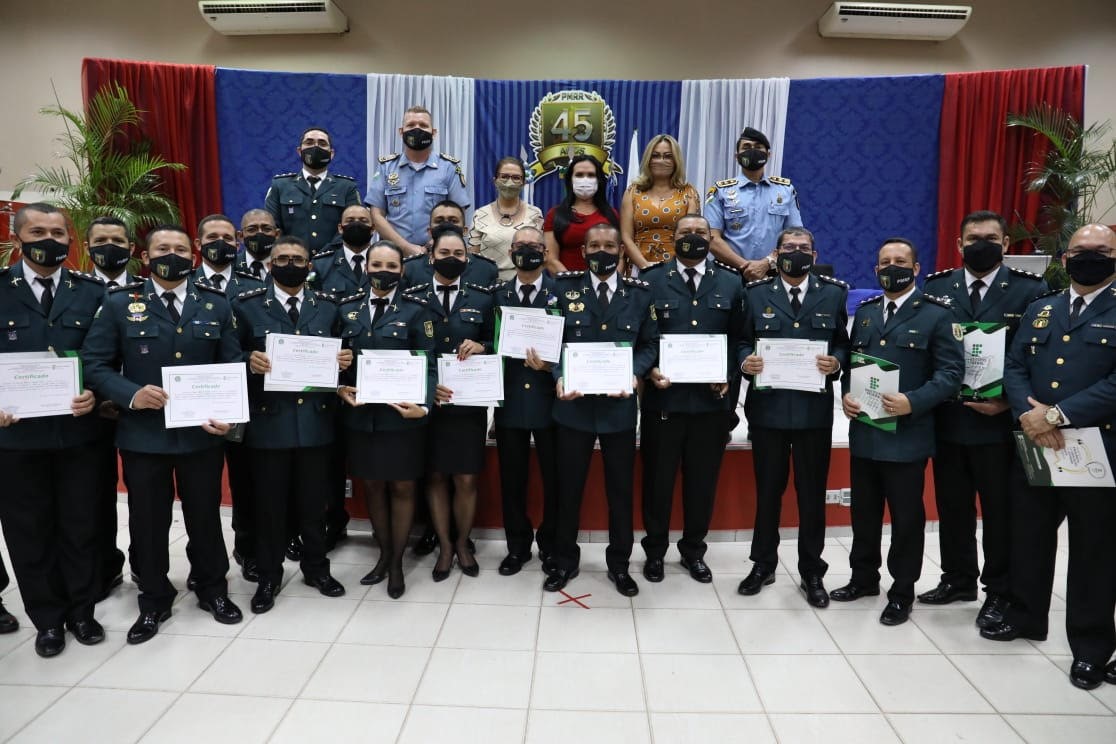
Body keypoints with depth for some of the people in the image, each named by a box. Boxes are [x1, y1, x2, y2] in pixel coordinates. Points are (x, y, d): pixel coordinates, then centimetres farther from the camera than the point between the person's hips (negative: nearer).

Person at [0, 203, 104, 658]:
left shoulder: (92, 292, 3)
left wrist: (96, 393, -16)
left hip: (78, 429, 0)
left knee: (80, 526, 11)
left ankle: (81, 611, 28)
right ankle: (47, 619, 27)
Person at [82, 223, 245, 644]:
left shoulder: (215, 305, 4)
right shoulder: (120, 304, 1)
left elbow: (233, 366, 3)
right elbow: (94, 364, -1)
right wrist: (130, 395, -18)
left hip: (202, 432, 1)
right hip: (142, 434, 0)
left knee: (205, 517, 13)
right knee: (148, 522, 12)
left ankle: (212, 590, 32)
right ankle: (154, 601, 30)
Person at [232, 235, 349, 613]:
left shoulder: (328, 305, 8)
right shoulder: (247, 305, 0)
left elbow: (338, 354, 12)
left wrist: (344, 360, -10)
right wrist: (250, 361, -21)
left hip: (315, 418, 2)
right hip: (268, 419, -2)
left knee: (313, 500, 14)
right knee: (269, 503, 9)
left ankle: (316, 568, 31)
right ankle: (269, 576, 26)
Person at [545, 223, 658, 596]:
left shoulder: (640, 292, 4)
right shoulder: (564, 286, 1)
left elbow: (650, 344, 5)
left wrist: (635, 373, -14)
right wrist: (559, 377, -17)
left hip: (619, 405, 1)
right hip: (574, 404, -1)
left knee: (621, 488, 12)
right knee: (569, 487, 11)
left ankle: (619, 563, 30)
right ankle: (564, 560, 29)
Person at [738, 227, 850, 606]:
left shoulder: (834, 293, 6)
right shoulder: (756, 293, 5)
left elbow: (845, 343, 6)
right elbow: (742, 341, 4)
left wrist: (836, 363, -14)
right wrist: (746, 361, -16)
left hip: (814, 409, 0)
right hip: (767, 407, 0)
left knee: (812, 493, 9)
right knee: (768, 490, 11)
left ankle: (812, 572, 23)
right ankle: (763, 564, 27)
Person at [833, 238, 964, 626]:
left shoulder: (936, 314, -5)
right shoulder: (864, 311, 12)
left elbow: (951, 372, -11)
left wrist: (913, 402, -24)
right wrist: (846, 394, -4)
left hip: (907, 434, -5)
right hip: (863, 432, 5)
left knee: (906, 517, 7)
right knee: (863, 512, 16)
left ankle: (902, 592, 23)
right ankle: (864, 578, 33)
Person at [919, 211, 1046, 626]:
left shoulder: (1031, 289, -4)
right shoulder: (936, 287, 4)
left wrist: (1009, 402, -16)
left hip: (999, 422, -3)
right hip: (947, 419, 3)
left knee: (1000, 511, 10)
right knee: (952, 506, 14)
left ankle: (999, 592, 25)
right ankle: (958, 579, 32)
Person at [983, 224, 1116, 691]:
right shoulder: (1039, 310, 11)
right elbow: (1014, 368, 4)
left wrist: (1058, 414, -20)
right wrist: (1029, 415, -13)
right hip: (1034, 449, 4)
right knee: (1029, 538, 16)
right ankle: (1026, 616, 36)